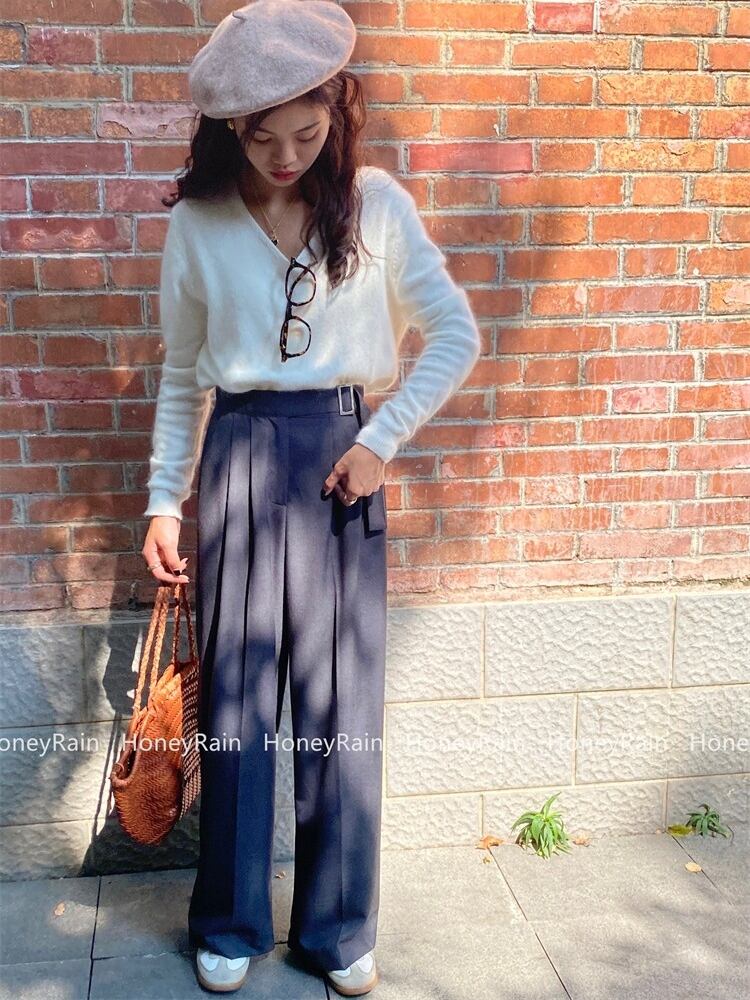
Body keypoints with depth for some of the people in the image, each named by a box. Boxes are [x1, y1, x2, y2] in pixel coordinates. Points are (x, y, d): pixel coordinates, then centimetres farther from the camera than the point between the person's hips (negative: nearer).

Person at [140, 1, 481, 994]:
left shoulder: (376, 203, -1)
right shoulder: (198, 222, 2)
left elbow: (456, 336, 2)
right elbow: (182, 374, 10)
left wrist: (382, 439, -8)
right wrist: (164, 500, 7)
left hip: (343, 459, 0)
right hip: (239, 459, 1)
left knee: (343, 696, 5)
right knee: (235, 692, 7)